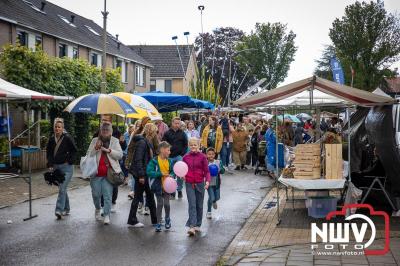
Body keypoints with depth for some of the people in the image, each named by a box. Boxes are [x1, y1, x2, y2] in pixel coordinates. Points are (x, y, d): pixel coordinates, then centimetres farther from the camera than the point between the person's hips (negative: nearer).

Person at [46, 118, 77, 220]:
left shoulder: (67, 138, -8)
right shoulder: (51, 139, 7)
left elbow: (74, 150, -2)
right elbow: (49, 153, 16)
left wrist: (69, 161, -8)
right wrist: (50, 165, 6)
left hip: (66, 167, -5)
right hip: (56, 167, 6)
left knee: (62, 189, -12)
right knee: (62, 189, 13)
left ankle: (59, 210, -14)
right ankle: (66, 209, 24)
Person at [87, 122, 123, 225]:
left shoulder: (115, 141, 6)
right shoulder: (95, 140, 9)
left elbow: (120, 155, -3)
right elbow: (89, 154, 5)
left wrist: (108, 150, -15)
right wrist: (96, 148, -12)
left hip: (109, 173, -1)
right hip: (96, 172, 2)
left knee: (108, 195, -5)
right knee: (96, 194, 6)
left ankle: (106, 215, 2)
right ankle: (97, 209, 33)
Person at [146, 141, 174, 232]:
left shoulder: (169, 161, 2)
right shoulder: (154, 161, -14)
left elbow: (172, 171, 11)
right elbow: (149, 172, -23)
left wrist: (171, 175, -12)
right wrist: (161, 174, -26)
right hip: (158, 185, -3)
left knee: (166, 203, 0)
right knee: (160, 204, 4)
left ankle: (167, 218, 29)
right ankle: (158, 223, 16)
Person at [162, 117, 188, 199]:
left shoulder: (182, 134, 6)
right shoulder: (167, 133, 3)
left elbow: (186, 145, 7)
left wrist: (182, 154, -5)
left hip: (179, 156, 0)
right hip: (170, 156, 0)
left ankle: (179, 190, 9)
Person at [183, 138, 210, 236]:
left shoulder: (202, 157, -4)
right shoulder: (186, 157, 3)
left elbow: (206, 171, -4)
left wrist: (207, 181, -20)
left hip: (200, 183, 0)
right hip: (189, 184, 0)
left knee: (199, 205, 10)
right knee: (192, 205, -8)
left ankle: (198, 225, 23)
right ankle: (191, 226, -14)